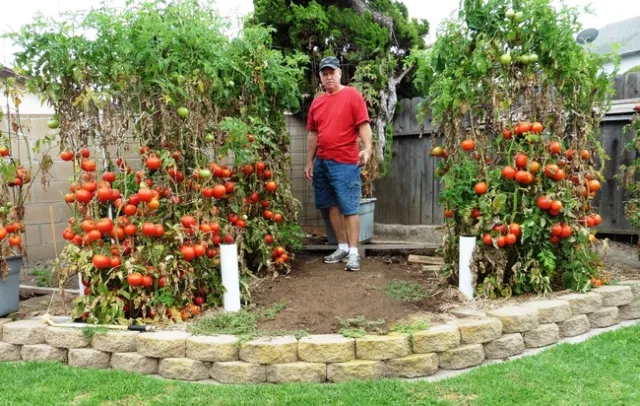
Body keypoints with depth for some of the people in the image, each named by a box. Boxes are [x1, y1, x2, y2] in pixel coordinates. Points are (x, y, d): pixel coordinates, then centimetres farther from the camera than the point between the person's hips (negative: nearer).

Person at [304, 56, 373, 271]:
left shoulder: (352, 95, -4)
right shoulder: (317, 102, 13)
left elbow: (363, 125, -9)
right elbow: (313, 134, 16)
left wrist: (367, 148, -24)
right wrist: (309, 161, 13)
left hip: (345, 162, -6)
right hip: (321, 162, 7)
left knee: (349, 208, -4)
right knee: (332, 206, 11)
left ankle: (353, 253, -1)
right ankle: (342, 247, 22)